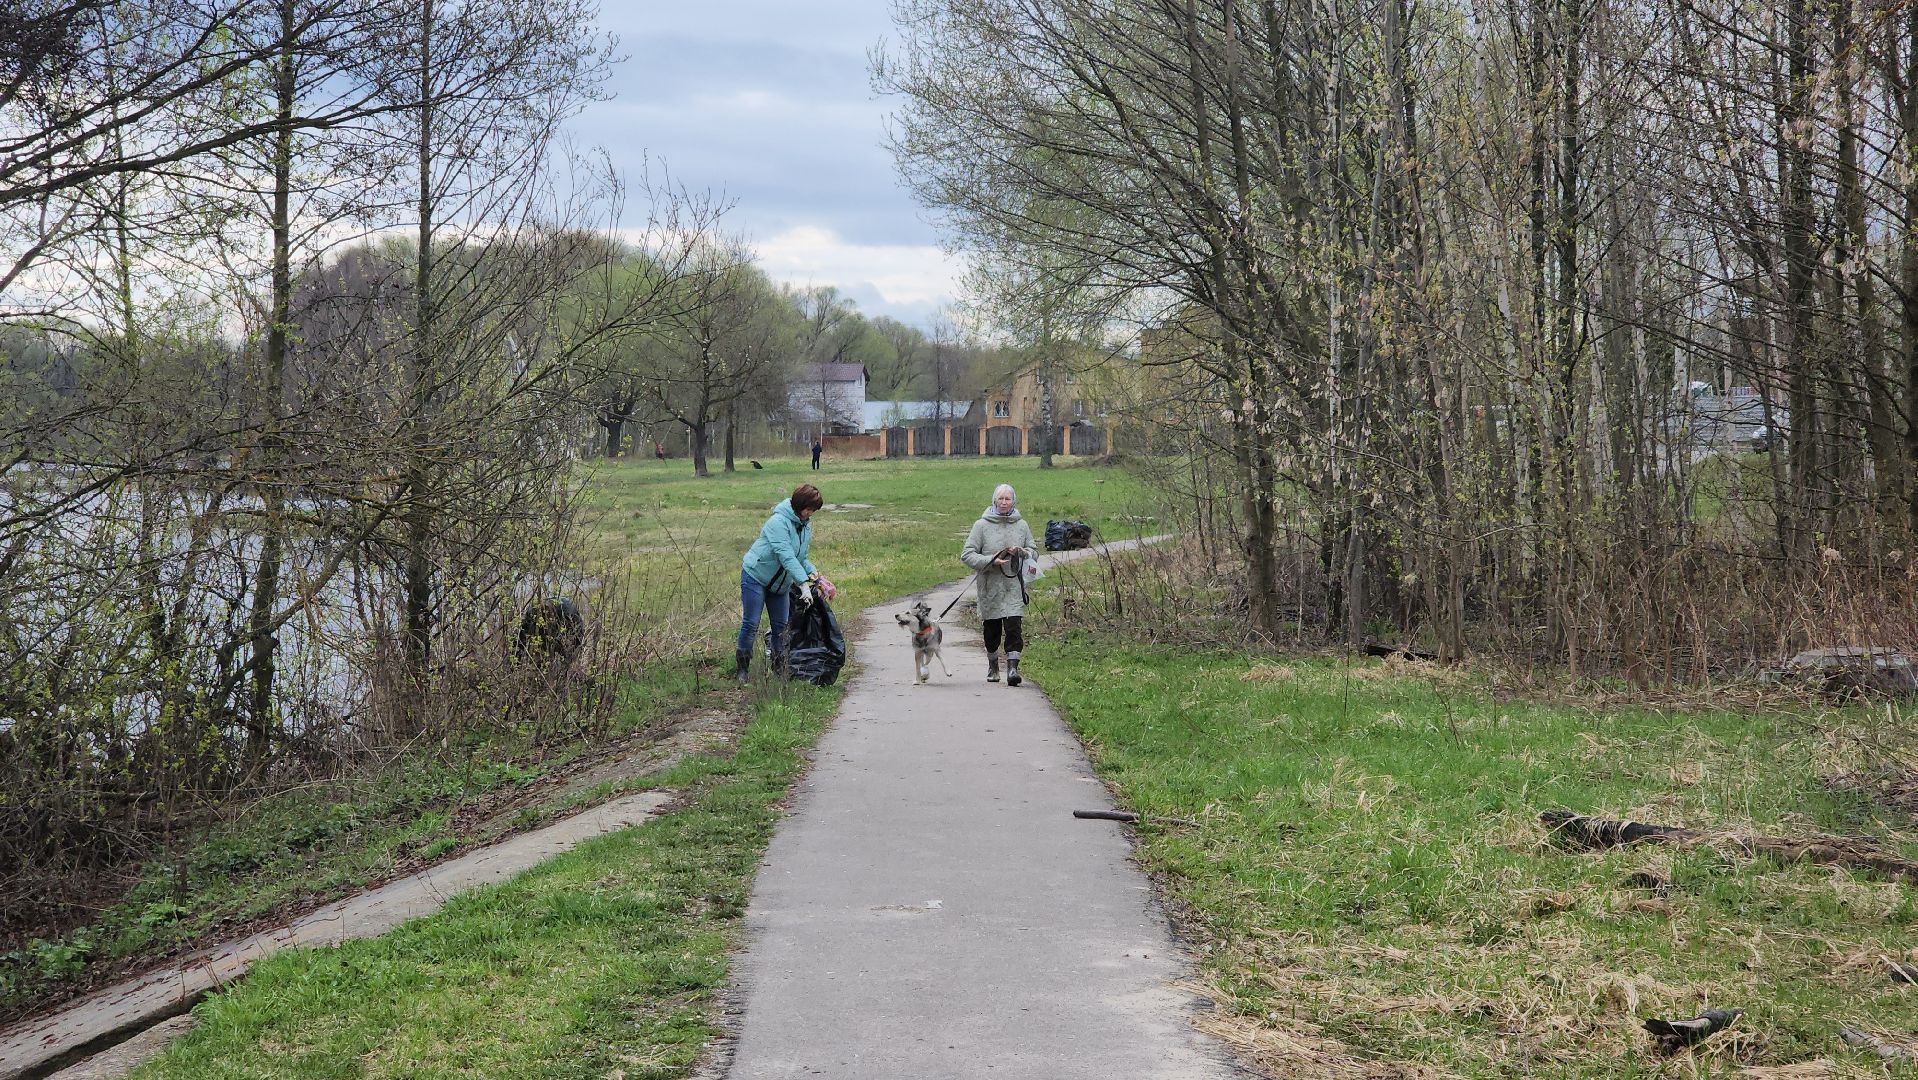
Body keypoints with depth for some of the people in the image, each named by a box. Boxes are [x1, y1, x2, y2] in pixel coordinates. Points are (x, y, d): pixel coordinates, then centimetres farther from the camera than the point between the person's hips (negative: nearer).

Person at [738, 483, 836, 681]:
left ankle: (779, 668, 16)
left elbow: (801, 558, 12)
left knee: (780, 626, 8)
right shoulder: (779, 522, -24)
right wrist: (804, 583, -37)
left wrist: (813, 572, -8)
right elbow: (786, 556, -32)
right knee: (750, 624, -6)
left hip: (780, 582, 8)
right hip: (755, 575, -8)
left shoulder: (805, 526, 4)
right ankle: (741, 669, 2)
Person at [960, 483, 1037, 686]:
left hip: (1014, 587, 1)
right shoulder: (982, 525, -1)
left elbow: (1034, 551, 17)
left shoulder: (1022, 526, 7)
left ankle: (1012, 668, -15)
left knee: (1014, 627, -12)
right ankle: (992, 666, 31)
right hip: (990, 587, -1)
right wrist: (991, 561, -17)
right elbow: (966, 555, -4)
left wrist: (1022, 552, -7)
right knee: (992, 630, 9)